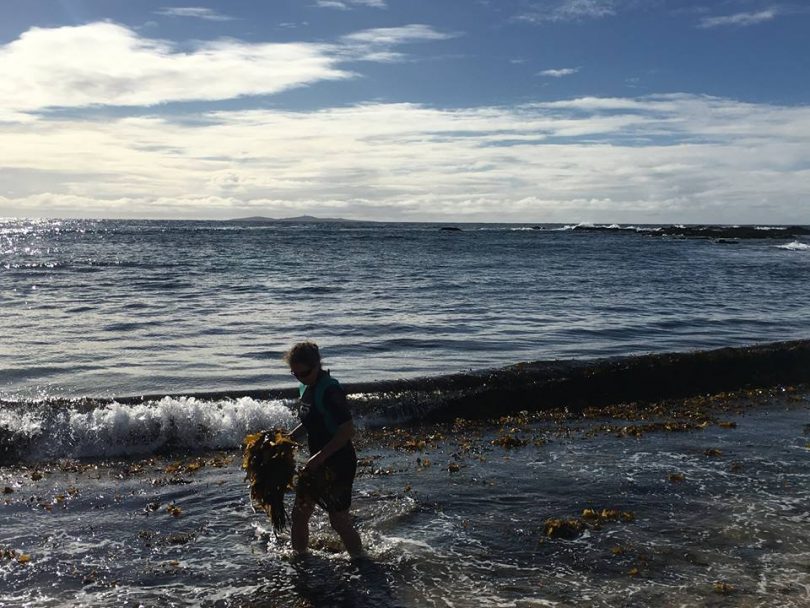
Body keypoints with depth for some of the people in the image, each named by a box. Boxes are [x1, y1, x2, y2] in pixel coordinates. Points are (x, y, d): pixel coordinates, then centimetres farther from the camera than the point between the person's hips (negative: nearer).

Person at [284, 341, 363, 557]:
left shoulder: (329, 391, -22)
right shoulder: (306, 389, 6)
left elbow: (348, 430, -26)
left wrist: (320, 456, -25)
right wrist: (289, 437, 7)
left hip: (338, 463, -9)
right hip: (319, 462, 9)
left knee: (339, 520, 0)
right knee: (299, 513, 13)